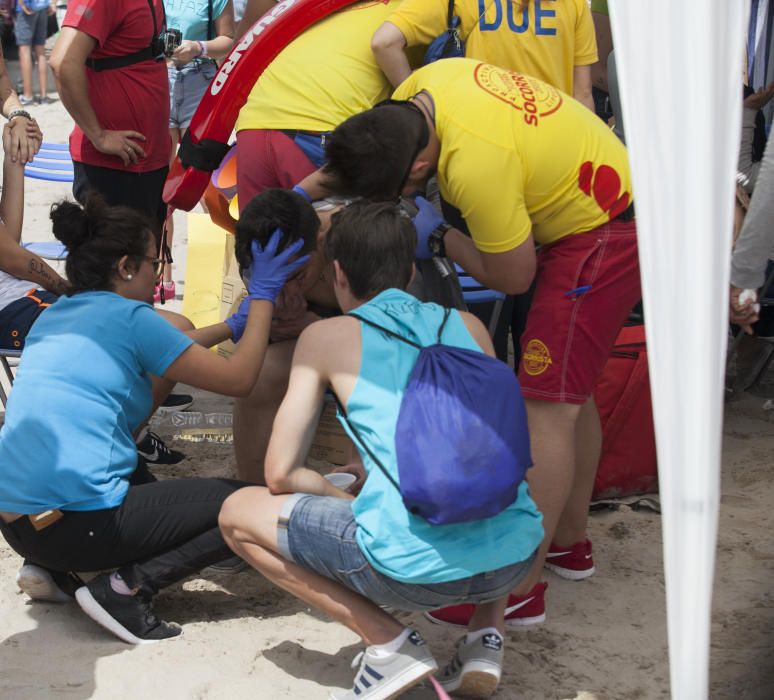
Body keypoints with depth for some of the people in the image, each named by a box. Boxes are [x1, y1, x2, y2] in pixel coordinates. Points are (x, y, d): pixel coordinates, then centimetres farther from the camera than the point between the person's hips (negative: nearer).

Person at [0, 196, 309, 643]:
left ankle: (52, 569, 17)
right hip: (78, 527, -9)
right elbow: (239, 379, -4)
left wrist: (232, 326, 32)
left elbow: (169, 349, 29)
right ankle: (127, 588, -10)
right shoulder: (128, 317, -9)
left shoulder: (54, 317, 14)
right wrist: (262, 296, 6)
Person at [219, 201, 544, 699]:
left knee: (238, 515, 16)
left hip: (416, 568, -5)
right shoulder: (469, 326, 19)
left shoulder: (327, 337, 8)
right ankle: (487, 638, 19)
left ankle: (389, 644, 5)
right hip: (514, 557, 5)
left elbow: (281, 474, 6)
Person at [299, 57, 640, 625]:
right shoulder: (423, 87, -7)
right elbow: (364, 154, 13)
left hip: (601, 237, -10)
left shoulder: (475, 164, -33)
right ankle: (571, 543, 32)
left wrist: (438, 235, -9)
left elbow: (512, 275, -19)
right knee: (571, 393, 18)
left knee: (548, 405, -12)